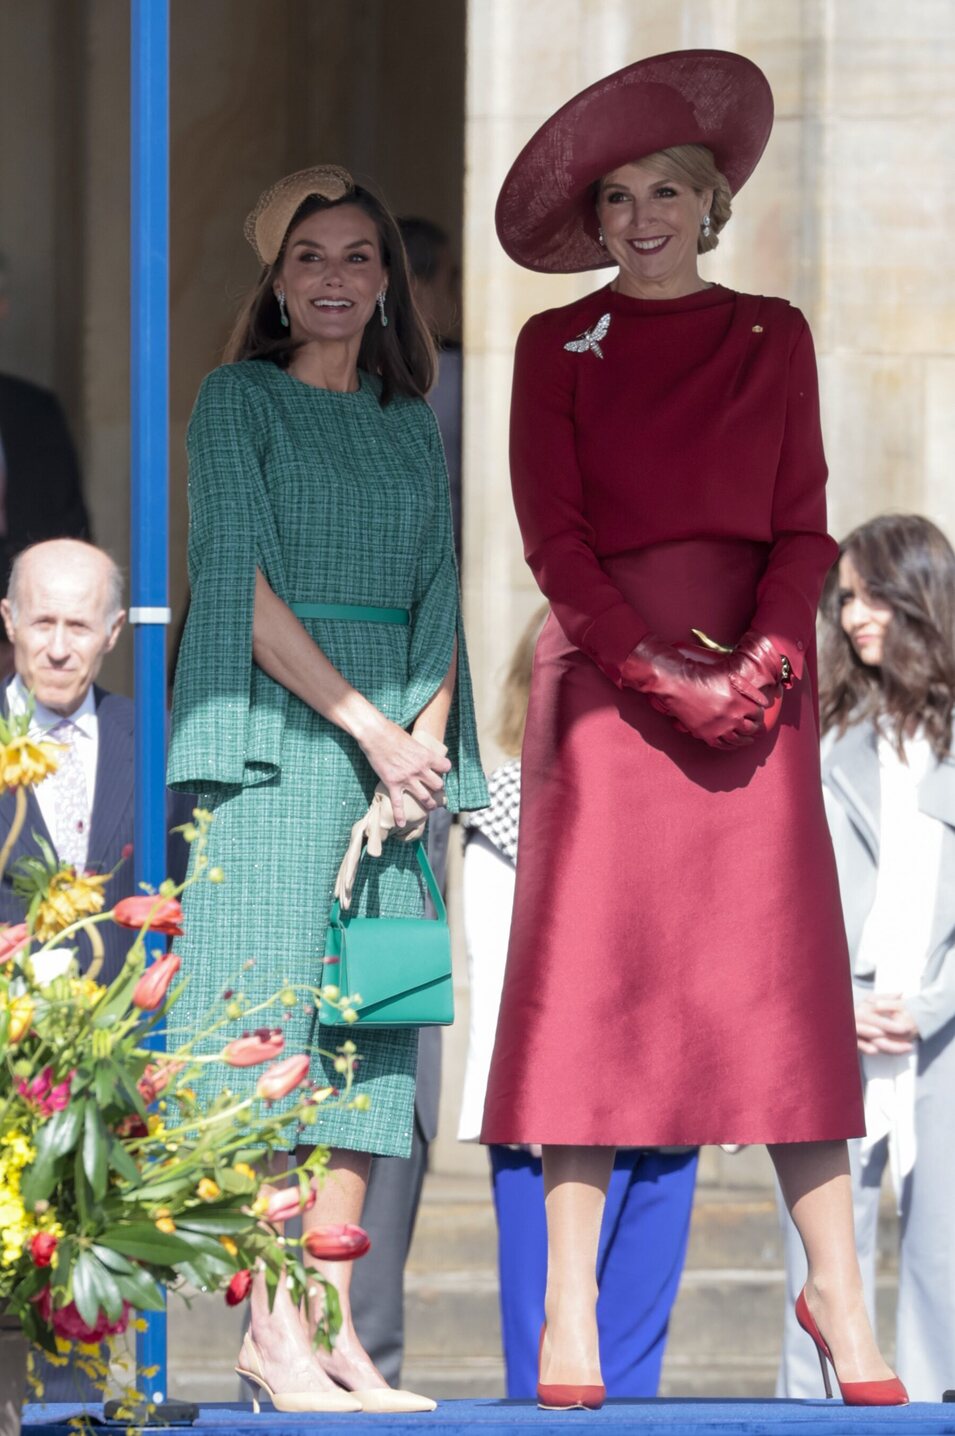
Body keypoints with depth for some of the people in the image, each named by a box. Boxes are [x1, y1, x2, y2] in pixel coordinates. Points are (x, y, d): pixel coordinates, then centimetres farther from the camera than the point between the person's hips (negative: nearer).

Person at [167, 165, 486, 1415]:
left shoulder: (411, 428, 18)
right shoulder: (239, 400, 2)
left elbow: (439, 595, 12)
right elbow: (245, 582, -7)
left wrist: (425, 739, -6)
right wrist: (367, 726, -13)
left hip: (398, 740, 5)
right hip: (275, 733, -5)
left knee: (365, 1029, 0)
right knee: (273, 1004, -10)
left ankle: (334, 1327, -1)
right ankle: (272, 1327, -11)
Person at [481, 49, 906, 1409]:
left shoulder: (773, 337, 12)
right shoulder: (558, 346, 6)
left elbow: (803, 523, 7)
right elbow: (552, 533, -1)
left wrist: (767, 657, -9)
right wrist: (654, 666, -11)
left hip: (751, 673, 2)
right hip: (604, 671, -1)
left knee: (785, 971, -3)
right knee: (593, 972, -6)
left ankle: (836, 1291, 1)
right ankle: (570, 1311, -5)